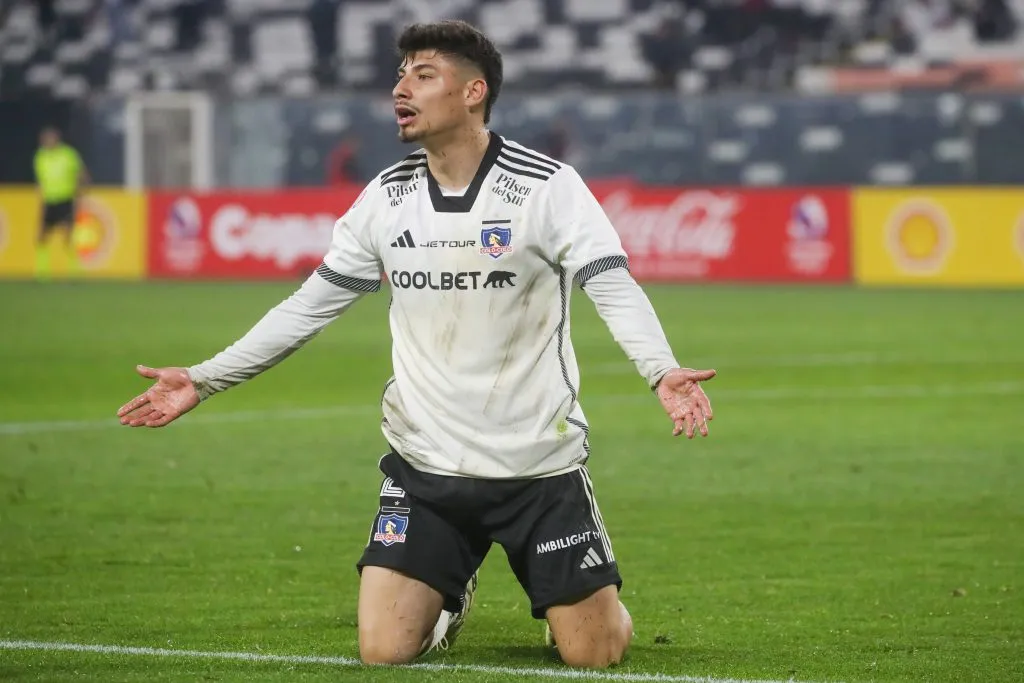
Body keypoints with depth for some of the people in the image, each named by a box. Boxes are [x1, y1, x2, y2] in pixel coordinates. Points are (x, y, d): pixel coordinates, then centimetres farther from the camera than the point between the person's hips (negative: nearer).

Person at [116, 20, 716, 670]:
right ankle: (449, 594, 28)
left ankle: (586, 603, 33)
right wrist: (203, 380, 5)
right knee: (384, 650, -7)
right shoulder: (387, 198, 3)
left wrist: (662, 370, -40)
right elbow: (309, 306, 9)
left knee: (594, 654, -4)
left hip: (540, 467, -3)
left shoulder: (548, 187, -11)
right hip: (425, 468, 3)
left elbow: (615, 287, -20)